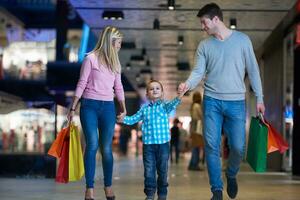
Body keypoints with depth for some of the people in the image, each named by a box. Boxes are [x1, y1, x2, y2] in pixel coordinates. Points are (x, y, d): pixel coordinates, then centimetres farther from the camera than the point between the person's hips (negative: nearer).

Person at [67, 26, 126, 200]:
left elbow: (118, 87, 19)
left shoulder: (115, 62, 14)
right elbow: (81, 85, -1)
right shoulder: (91, 59, -3)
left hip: (108, 107, 4)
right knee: (92, 145, -10)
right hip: (89, 106, -4)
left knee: (106, 148, 3)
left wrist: (123, 108, 15)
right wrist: (73, 109, -2)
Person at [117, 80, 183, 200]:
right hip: (148, 144, 2)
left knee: (162, 170, 6)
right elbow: (134, 119, 15)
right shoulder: (144, 109, 9)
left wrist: (179, 97, -39)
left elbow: (172, 104, -18)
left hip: (163, 142, -1)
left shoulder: (164, 106, 3)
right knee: (149, 170, 2)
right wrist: (124, 119, -3)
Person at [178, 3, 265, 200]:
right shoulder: (204, 45, 6)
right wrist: (188, 84, -22)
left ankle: (231, 176, 29)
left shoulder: (242, 40, 0)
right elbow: (198, 71, 0)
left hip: (236, 102, -1)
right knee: (212, 146, -2)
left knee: (238, 147, -2)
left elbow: (252, 70, 3)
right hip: (212, 102, 2)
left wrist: (259, 98, 2)